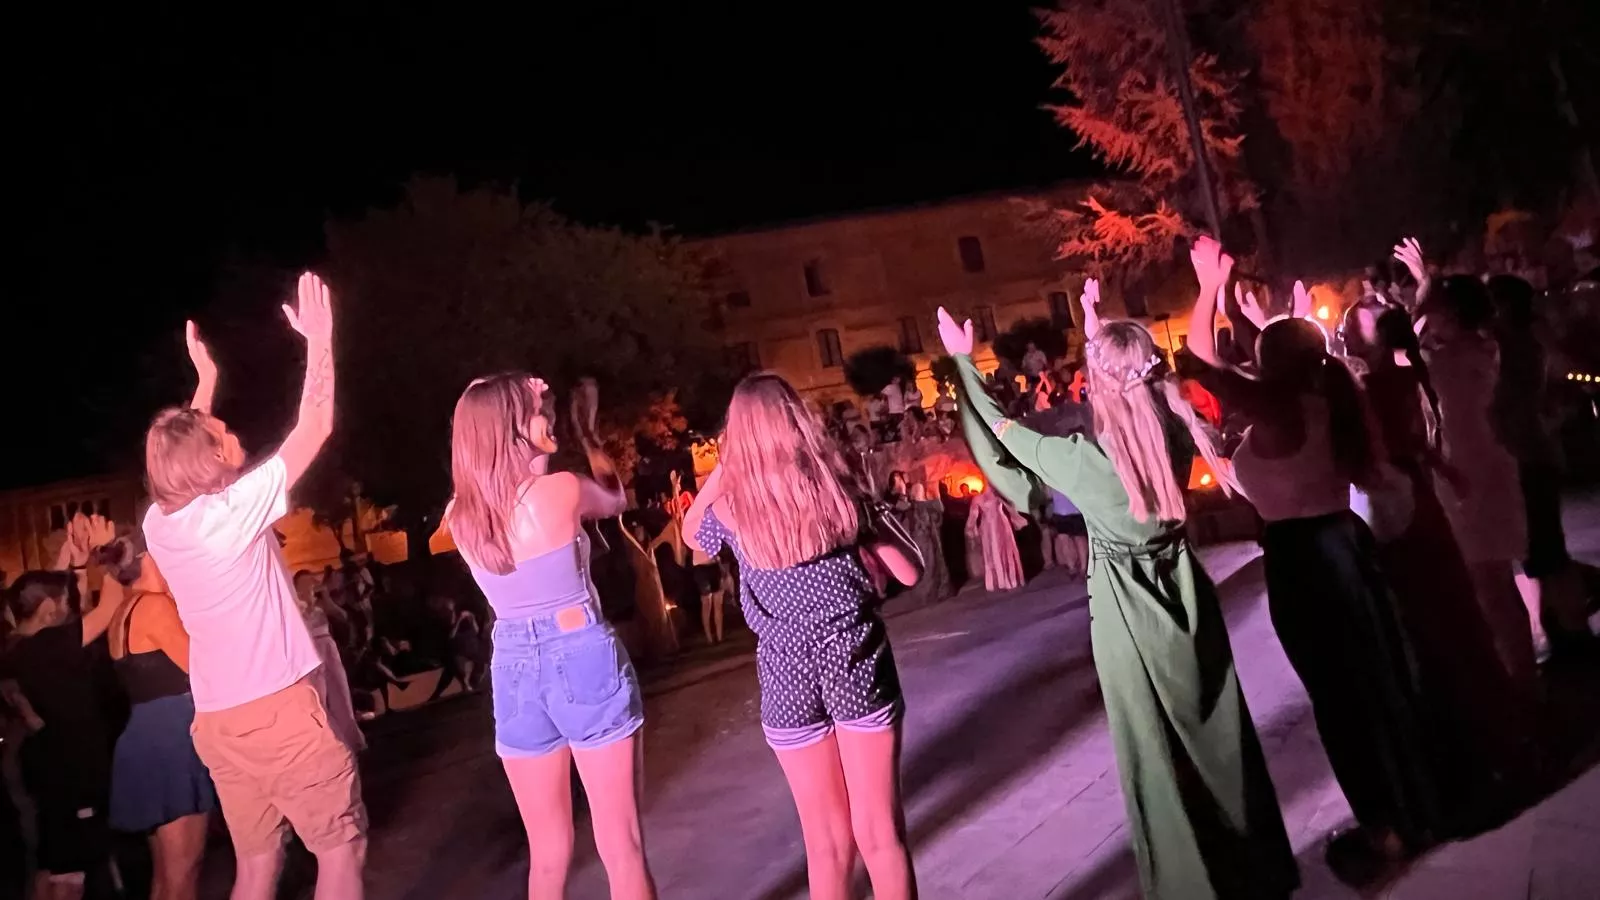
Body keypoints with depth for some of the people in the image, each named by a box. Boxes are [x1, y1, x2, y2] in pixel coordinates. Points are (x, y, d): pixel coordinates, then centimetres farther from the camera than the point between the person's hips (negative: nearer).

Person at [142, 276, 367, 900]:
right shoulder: (234, 511, -14)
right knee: (341, 844, 4)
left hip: (217, 720, 7)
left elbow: (183, 444, 26)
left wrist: (205, 379, 31)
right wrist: (319, 339, -4)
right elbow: (315, 429, -11)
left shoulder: (158, 523, 5)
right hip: (279, 708, -7)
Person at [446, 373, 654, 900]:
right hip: (583, 660, -5)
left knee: (547, 851, 17)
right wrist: (585, 431, 20)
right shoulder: (561, 489, -13)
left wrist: (540, 457, 16)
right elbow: (616, 499, 10)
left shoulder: (460, 515, 0)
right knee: (621, 845, 5)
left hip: (513, 669, 5)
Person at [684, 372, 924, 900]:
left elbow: (691, 531, 20)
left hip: (787, 675, 1)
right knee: (881, 831, 11)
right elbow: (909, 573, 0)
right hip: (856, 663, 0)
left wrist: (724, 466, 15)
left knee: (827, 839, 15)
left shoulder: (730, 508, -5)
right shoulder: (841, 490, -5)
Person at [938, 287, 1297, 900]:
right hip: (1184, 592, 5)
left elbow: (1004, 429, -7)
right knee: (1217, 730, 19)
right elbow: (1135, 379, 13)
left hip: (1126, 610, -5)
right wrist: (1099, 332, 23)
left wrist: (963, 358, 4)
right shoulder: (1177, 430, -9)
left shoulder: (1085, 458, -21)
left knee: (1155, 748, 10)